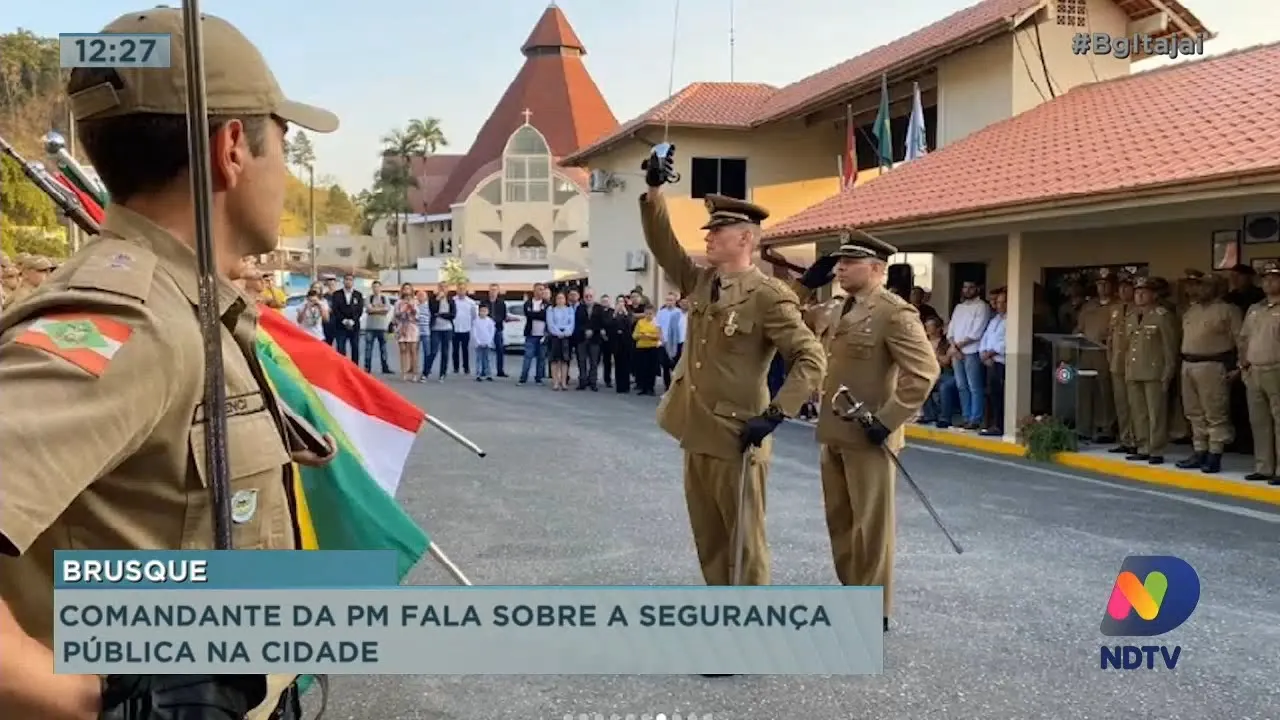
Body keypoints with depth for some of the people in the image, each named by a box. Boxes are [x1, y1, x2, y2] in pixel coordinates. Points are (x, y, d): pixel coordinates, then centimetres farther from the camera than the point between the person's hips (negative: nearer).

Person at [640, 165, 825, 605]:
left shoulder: (768, 296, -14)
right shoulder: (701, 281, 8)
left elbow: (811, 360, -15)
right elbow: (663, 246, 13)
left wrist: (775, 415, -23)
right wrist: (653, 192, 0)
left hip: (736, 437, -7)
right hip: (697, 433, 8)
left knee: (743, 539, 4)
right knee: (708, 537, 17)